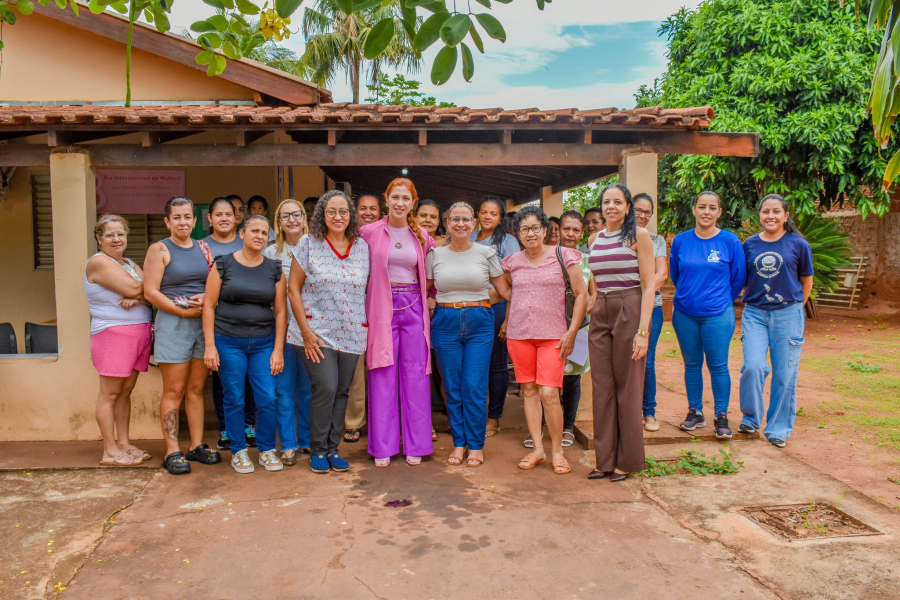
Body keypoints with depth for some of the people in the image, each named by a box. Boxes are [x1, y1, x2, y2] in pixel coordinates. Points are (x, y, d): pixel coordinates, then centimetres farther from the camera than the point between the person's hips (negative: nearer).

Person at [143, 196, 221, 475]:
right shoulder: (159, 250, -2)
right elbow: (151, 292, -8)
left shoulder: (203, 249, 12)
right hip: (173, 324, -4)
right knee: (173, 390, -2)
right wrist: (183, 310, -15)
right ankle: (172, 452, 5)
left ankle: (197, 446, 17)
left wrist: (206, 298, -7)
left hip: (204, 323, 4)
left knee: (196, 388, 9)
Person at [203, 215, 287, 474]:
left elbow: (280, 311, 4)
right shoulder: (223, 265, 0)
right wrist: (210, 345, -7)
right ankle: (238, 451, 22)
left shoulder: (274, 269, 5)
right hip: (229, 342, -1)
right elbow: (209, 305, -1)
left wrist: (278, 350, 0)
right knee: (234, 400, 5)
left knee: (268, 399, -2)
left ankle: (267, 450, 17)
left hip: (263, 343, 2)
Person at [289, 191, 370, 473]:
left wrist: (368, 326, 4)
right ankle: (317, 450, 8)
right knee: (325, 389, -11)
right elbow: (294, 289, -2)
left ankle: (332, 448, 22)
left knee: (341, 392, 8)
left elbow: (368, 289, 12)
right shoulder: (308, 244, -1)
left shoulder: (363, 247, 7)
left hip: (352, 334, 3)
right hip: (317, 332, -3)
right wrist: (305, 330, -8)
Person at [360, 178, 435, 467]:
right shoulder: (370, 232, -1)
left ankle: (415, 445, 15)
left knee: (415, 376, 4)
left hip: (413, 308, 2)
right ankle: (383, 447, 12)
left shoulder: (422, 236, 7)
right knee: (383, 377, 1)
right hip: (382, 309, -2)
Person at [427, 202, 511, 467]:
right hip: (446, 323, 2)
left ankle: (476, 445, 12)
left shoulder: (486, 253, 2)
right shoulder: (435, 254, 5)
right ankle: (459, 443, 20)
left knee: (475, 388, -3)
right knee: (453, 388, 6)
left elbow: (504, 290, 6)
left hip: (479, 323, -1)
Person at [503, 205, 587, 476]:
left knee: (549, 393, -10)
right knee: (529, 390, 7)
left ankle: (557, 451, 8)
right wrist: (506, 326, 13)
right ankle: (538, 449, 17)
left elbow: (581, 294, -1)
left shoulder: (563, 256, -2)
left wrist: (572, 332, -7)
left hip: (552, 335, -3)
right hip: (519, 335, 4)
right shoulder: (513, 262, 8)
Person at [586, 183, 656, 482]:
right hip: (600, 314, 5)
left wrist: (643, 331, -16)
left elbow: (649, 285, -9)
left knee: (627, 387, 2)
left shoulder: (638, 235, -4)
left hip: (629, 311, -5)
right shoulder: (594, 239, 12)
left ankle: (627, 460, 15)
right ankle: (605, 459, 17)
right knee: (602, 387, 6)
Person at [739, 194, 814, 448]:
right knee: (753, 367, -11)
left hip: (788, 315, -1)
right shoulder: (749, 245, 5)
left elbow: (807, 280, 10)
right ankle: (750, 419, 12)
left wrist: (795, 308, 9)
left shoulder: (798, 244, 0)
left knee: (784, 373, 2)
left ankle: (778, 429, 17)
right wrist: (752, 302, 7)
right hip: (755, 313, 1)